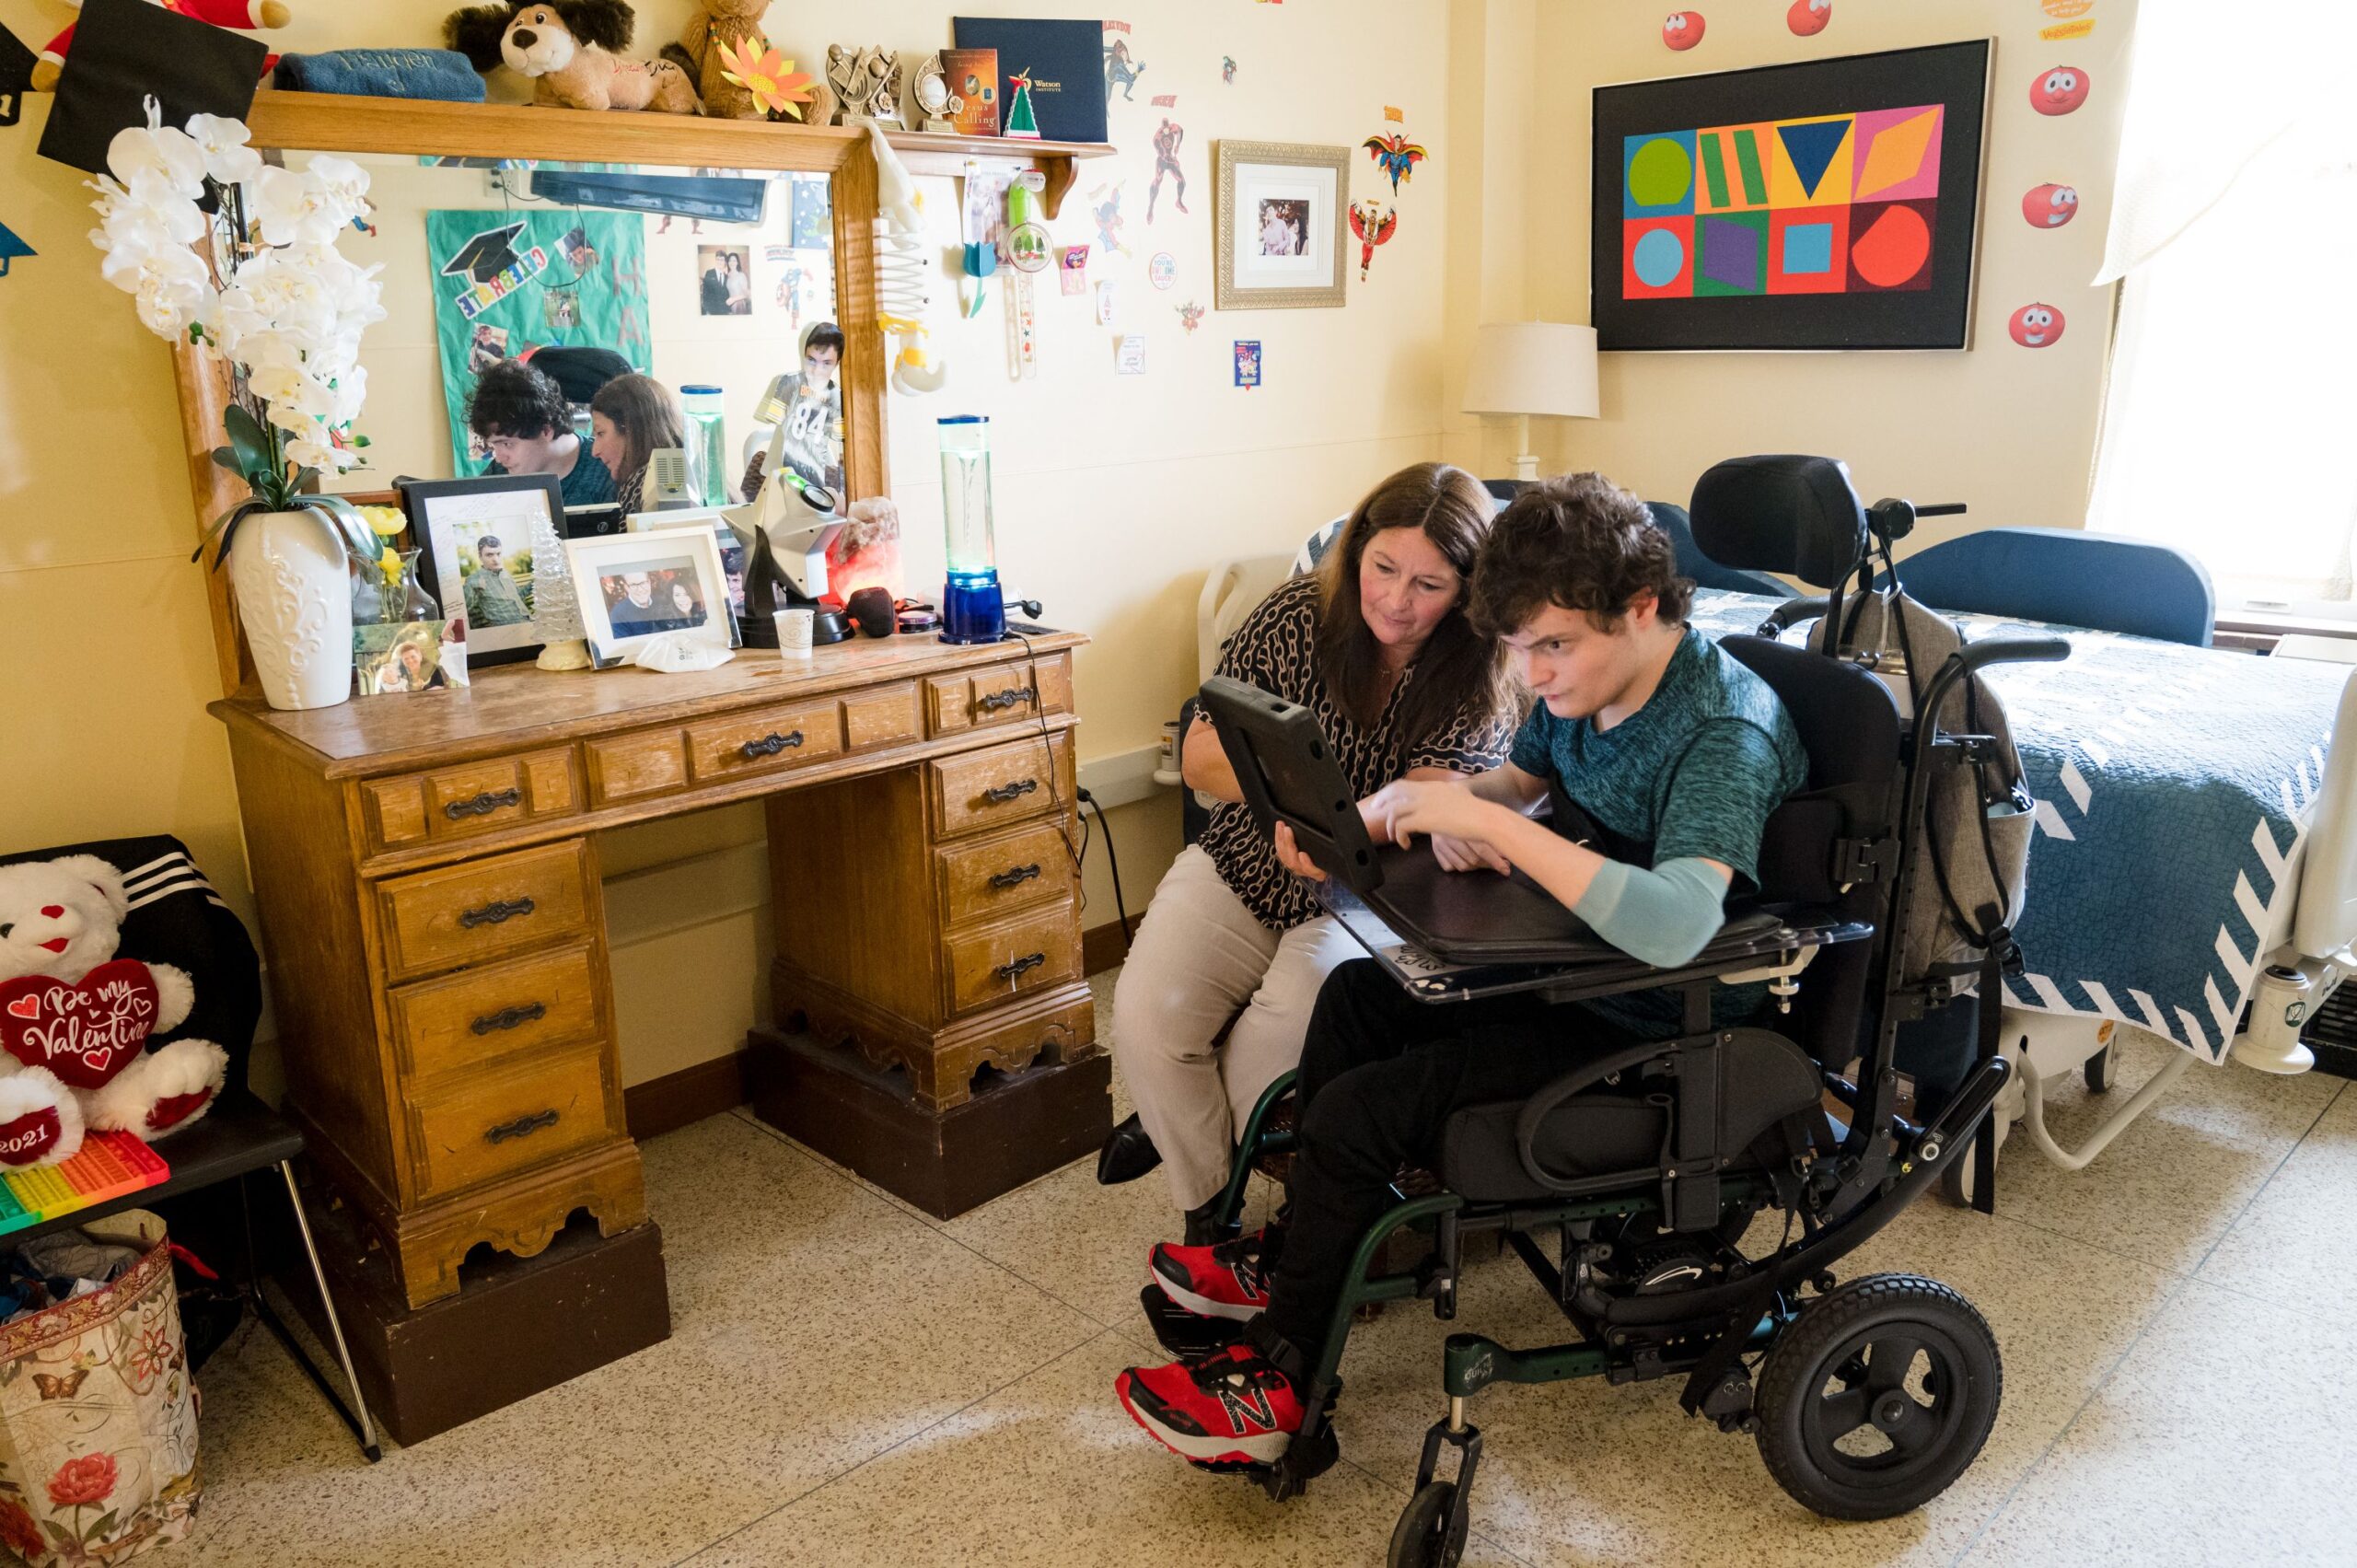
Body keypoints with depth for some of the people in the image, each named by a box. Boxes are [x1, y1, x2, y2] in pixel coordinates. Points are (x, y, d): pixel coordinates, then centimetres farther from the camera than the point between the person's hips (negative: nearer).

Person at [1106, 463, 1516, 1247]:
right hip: (1242, 867, 3)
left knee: (1272, 1048, -27)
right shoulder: (1296, 616, -7)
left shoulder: (1476, 679, -12)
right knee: (1146, 1016, -19)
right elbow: (1202, 758, -6)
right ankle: (1209, 1208, 7)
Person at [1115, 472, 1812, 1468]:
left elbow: (1674, 927, -44)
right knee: (1356, 994, 13)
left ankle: (1278, 1382, 7)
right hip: (1577, 964, 9)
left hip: (1661, 1028, -9)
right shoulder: (1582, 680, -3)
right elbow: (1514, 782, 12)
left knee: (1359, 1111, -13)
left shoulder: (1725, 731, -29)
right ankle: (1297, 1253, 28)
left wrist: (1490, 824, -39)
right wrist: (1383, 813, -11)